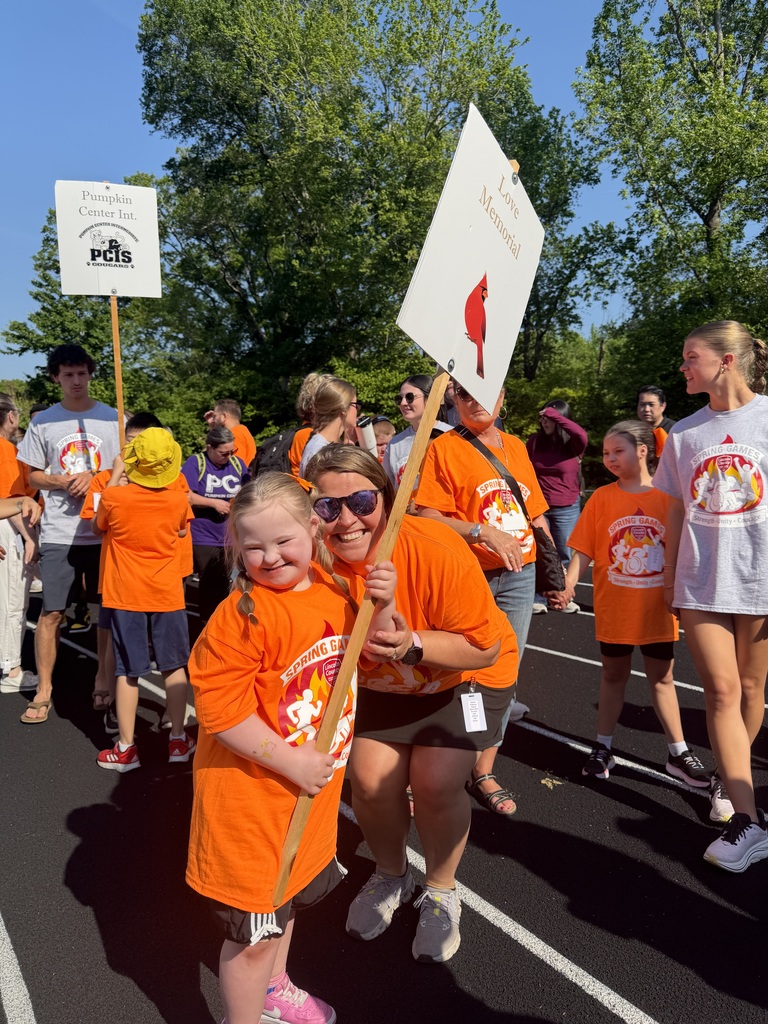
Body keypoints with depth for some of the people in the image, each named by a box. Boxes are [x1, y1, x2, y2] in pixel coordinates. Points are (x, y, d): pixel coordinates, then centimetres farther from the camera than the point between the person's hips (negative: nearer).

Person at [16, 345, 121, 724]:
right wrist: (64, 482, -11)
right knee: (51, 612, 1)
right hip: (59, 533, 0)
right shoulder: (43, 422, 6)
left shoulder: (113, 418, 4)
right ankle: (43, 690, 14)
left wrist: (95, 477, -13)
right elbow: (33, 476, 9)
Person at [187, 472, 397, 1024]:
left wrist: (381, 607, -9)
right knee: (254, 928, 8)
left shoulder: (333, 589, -4)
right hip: (250, 796, -7)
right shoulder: (242, 614, -24)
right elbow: (219, 709, -24)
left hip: (312, 791, 7)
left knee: (289, 897, 29)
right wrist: (291, 762, -22)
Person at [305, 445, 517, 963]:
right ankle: (391, 874, 28)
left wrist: (414, 646, -42)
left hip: (464, 674, -3)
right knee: (370, 779, -6)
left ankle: (441, 891, 19)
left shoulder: (436, 551, -35)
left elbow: (485, 648, -27)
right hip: (384, 683, 3)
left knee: (436, 783, -13)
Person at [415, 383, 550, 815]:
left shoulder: (516, 447, 12)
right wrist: (483, 532, -21)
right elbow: (428, 517, -12)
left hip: (519, 575, 5)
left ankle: (484, 773, 21)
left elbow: (536, 513, 17)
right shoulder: (444, 448, -4)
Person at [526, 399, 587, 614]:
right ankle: (538, 599, 11)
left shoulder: (573, 444, -5)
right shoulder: (534, 441, 1)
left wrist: (555, 415, -25)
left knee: (564, 555, 9)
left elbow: (582, 436, -29)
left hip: (567, 509, -1)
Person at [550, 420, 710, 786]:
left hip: (658, 609, 0)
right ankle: (603, 748, 28)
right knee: (613, 675, 15)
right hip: (614, 608, 1)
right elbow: (584, 551, -5)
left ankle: (678, 754, 26)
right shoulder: (602, 497, -4)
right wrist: (568, 583, -19)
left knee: (662, 678, 13)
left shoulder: (668, 495, -6)